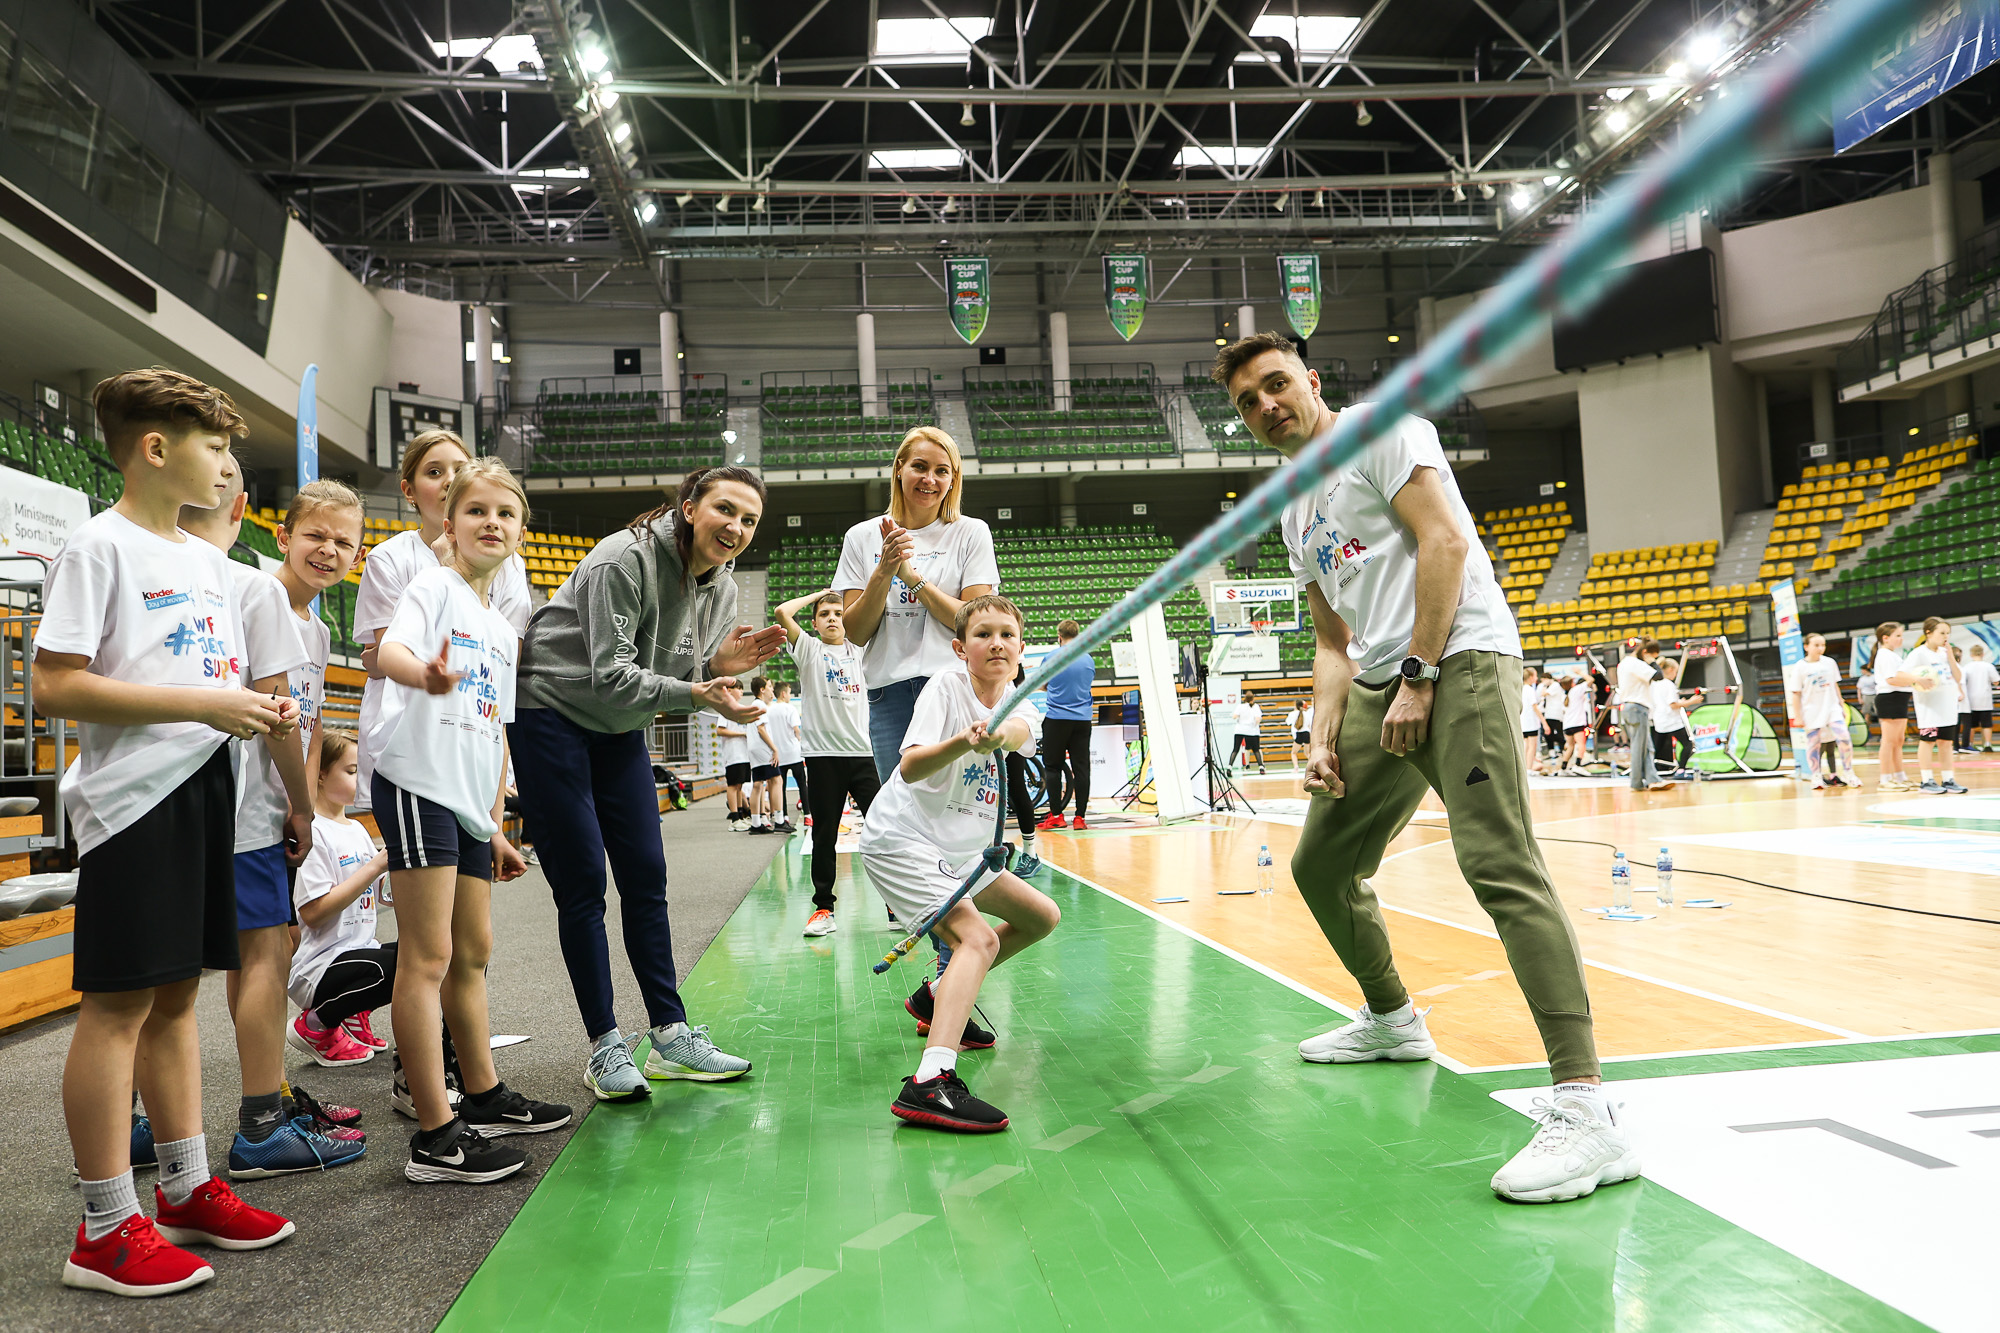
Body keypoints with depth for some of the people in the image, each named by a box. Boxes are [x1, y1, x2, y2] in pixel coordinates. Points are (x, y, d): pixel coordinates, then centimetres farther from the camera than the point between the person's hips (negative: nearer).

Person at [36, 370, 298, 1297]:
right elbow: (55, 688, -15)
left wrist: (261, 713, 2)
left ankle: (187, 1191, 23)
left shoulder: (211, 565, 17)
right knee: (119, 1003, -3)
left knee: (177, 993, 13)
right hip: (133, 798, -8)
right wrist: (204, 703, -19)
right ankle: (105, 1231, 7)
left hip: (206, 787, 8)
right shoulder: (99, 546, -8)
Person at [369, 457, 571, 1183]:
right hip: (418, 786, -8)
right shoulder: (433, 587, -3)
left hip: (470, 799, 8)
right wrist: (426, 673, -48)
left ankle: (485, 1097, 31)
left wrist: (495, 825, 20)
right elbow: (389, 650, -24)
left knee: (472, 953, 17)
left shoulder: (503, 628, 19)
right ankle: (435, 1137, -1)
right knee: (427, 959, -6)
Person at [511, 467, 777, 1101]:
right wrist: (695, 692, -37)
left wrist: (719, 666, -19)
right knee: (581, 885, -5)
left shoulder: (721, 587, -1)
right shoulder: (623, 560, -23)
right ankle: (604, 1047, 3)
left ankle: (671, 1036, 11)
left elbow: (679, 683, 1)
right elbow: (611, 676, -27)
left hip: (621, 732, 7)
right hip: (551, 715, -7)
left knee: (646, 879, 5)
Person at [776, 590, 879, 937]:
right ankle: (823, 906, 14)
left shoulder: (860, 651, 15)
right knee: (824, 836, 4)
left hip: (863, 752, 2)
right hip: (823, 755, -2)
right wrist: (817, 595, 7)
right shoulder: (809, 651, 7)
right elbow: (783, 613, -6)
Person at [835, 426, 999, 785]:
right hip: (889, 692, 2)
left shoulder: (971, 533, 6)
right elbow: (856, 634, 6)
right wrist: (884, 571, -9)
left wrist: (911, 575, -10)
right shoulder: (862, 537, 11)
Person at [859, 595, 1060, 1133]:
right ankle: (929, 1084, -38)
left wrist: (1001, 733, -53)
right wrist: (962, 741, -48)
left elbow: (1020, 732, -28)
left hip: (960, 850, 8)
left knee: (1042, 917, 14)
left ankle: (941, 996, 25)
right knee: (979, 938, -25)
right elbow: (909, 767, -29)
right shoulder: (945, 688, -14)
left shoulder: (1019, 707, 0)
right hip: (902, 842, -8)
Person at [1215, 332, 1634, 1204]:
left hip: (1460, 659, -9)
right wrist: (1325, 736, 8)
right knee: (1320, 867, 13)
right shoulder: (1296, 509, 25)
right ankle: (1391, 1019, 35)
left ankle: (1585, 1109, -25)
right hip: (1380, 689, 9)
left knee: (1496, 862, -23)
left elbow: (1444, 539, -11)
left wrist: (1420, 675, -16)